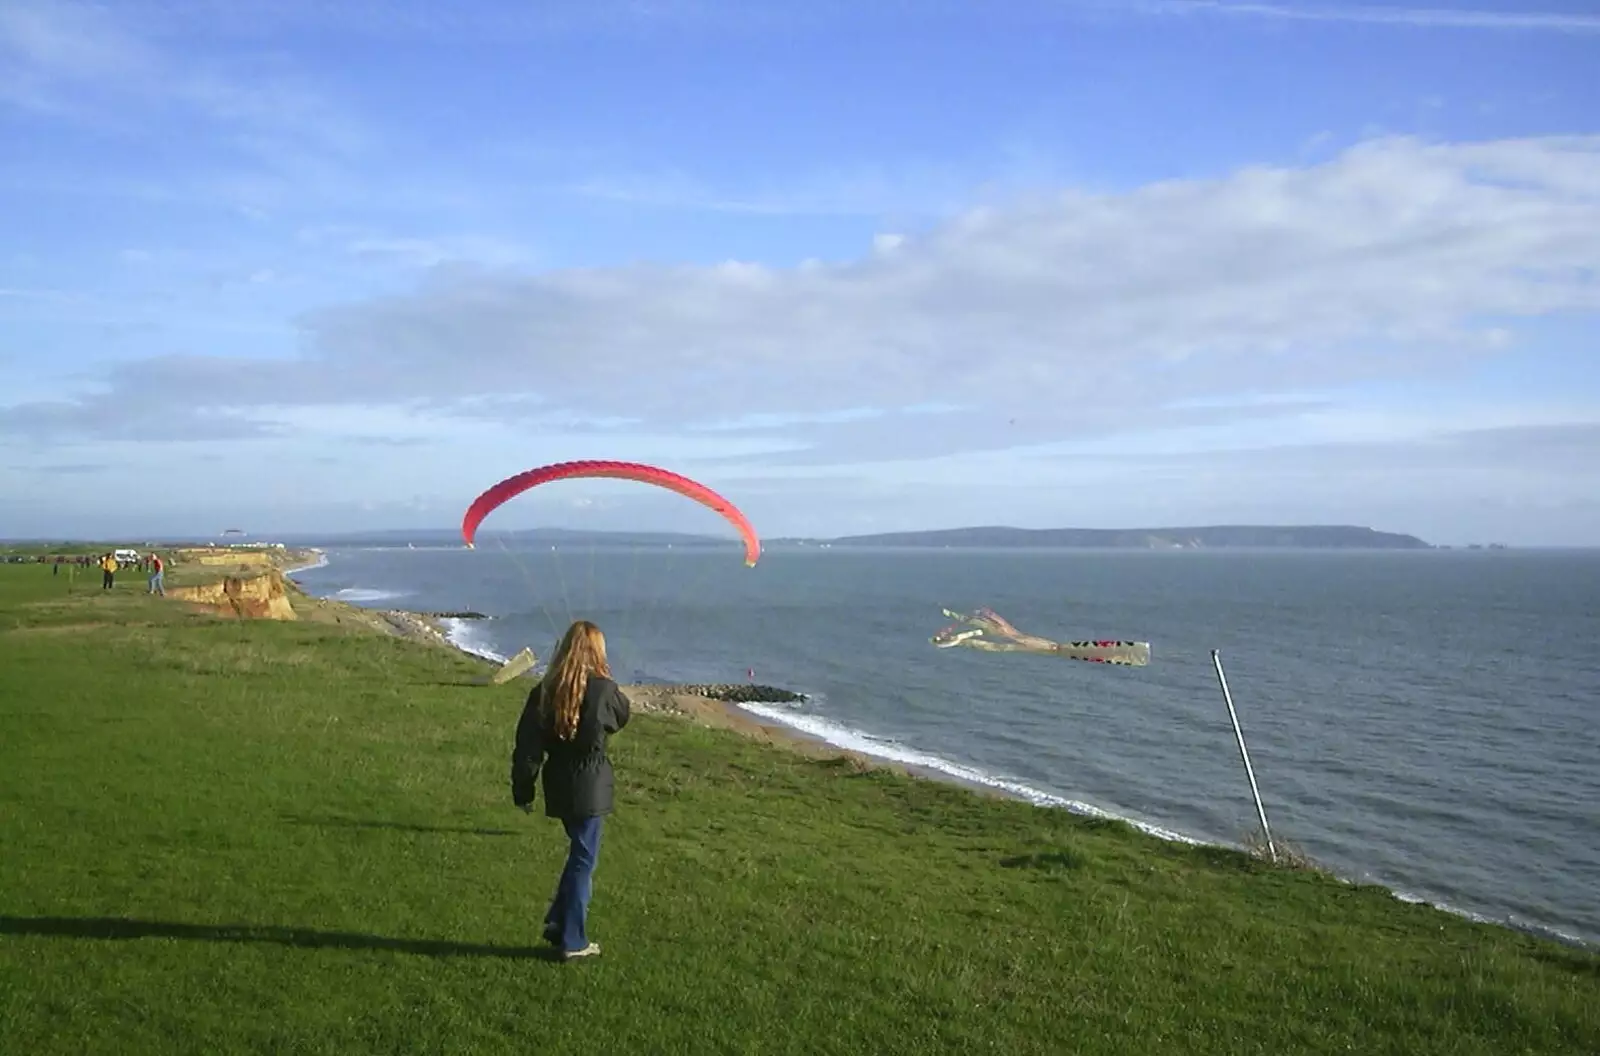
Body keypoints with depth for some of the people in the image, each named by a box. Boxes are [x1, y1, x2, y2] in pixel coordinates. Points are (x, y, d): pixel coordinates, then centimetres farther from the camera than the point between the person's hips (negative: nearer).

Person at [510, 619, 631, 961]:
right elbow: (623, 715, 8)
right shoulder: (603, 689, -14)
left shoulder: (546, 689, -2)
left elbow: (527, 744, -1)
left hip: (559, 787, 5)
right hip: (590, 788, -5)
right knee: (583, 860, 5)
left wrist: (523, 790, 7)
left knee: (579, 853, 22)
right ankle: (572, 941, 11)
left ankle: (558, 923, 21)